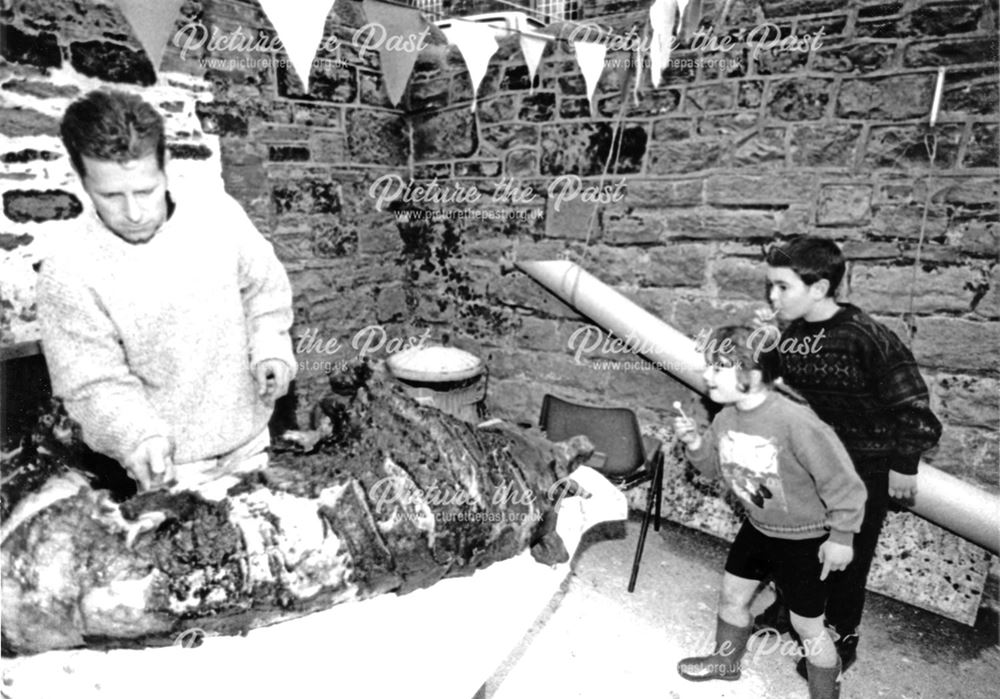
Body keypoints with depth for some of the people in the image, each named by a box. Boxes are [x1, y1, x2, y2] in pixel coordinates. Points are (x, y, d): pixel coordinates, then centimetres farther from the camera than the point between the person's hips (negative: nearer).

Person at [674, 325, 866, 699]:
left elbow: (841, 480, -24)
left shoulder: (795, 422, -34)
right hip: (758, 527, 7)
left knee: (807, 626, 8)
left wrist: (840, 537, -16)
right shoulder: (727, 416, -11)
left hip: (806, 538, -7)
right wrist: (694, 443, -16)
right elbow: (715, 464, 5)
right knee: (732, 596, 22)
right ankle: (726, 660, 49)